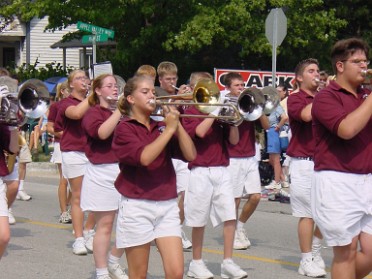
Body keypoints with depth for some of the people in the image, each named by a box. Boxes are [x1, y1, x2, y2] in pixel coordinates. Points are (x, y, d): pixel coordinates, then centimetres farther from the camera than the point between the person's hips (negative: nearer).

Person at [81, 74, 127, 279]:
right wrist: (119, 110, -20)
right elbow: (102, 132, -21)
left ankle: (113, 262, 24)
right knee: (105, 225, -2)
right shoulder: (93, 112, -2)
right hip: (103, 172, -5)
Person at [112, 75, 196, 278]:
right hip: (137, 207, -4)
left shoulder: (162, 127, 11)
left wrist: (177, 124, -7)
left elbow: (190, 155, 1)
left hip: (167, 206, 4)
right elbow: (144, 157, -21)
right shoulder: (125, 128, -4)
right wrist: (169, 129, -16)